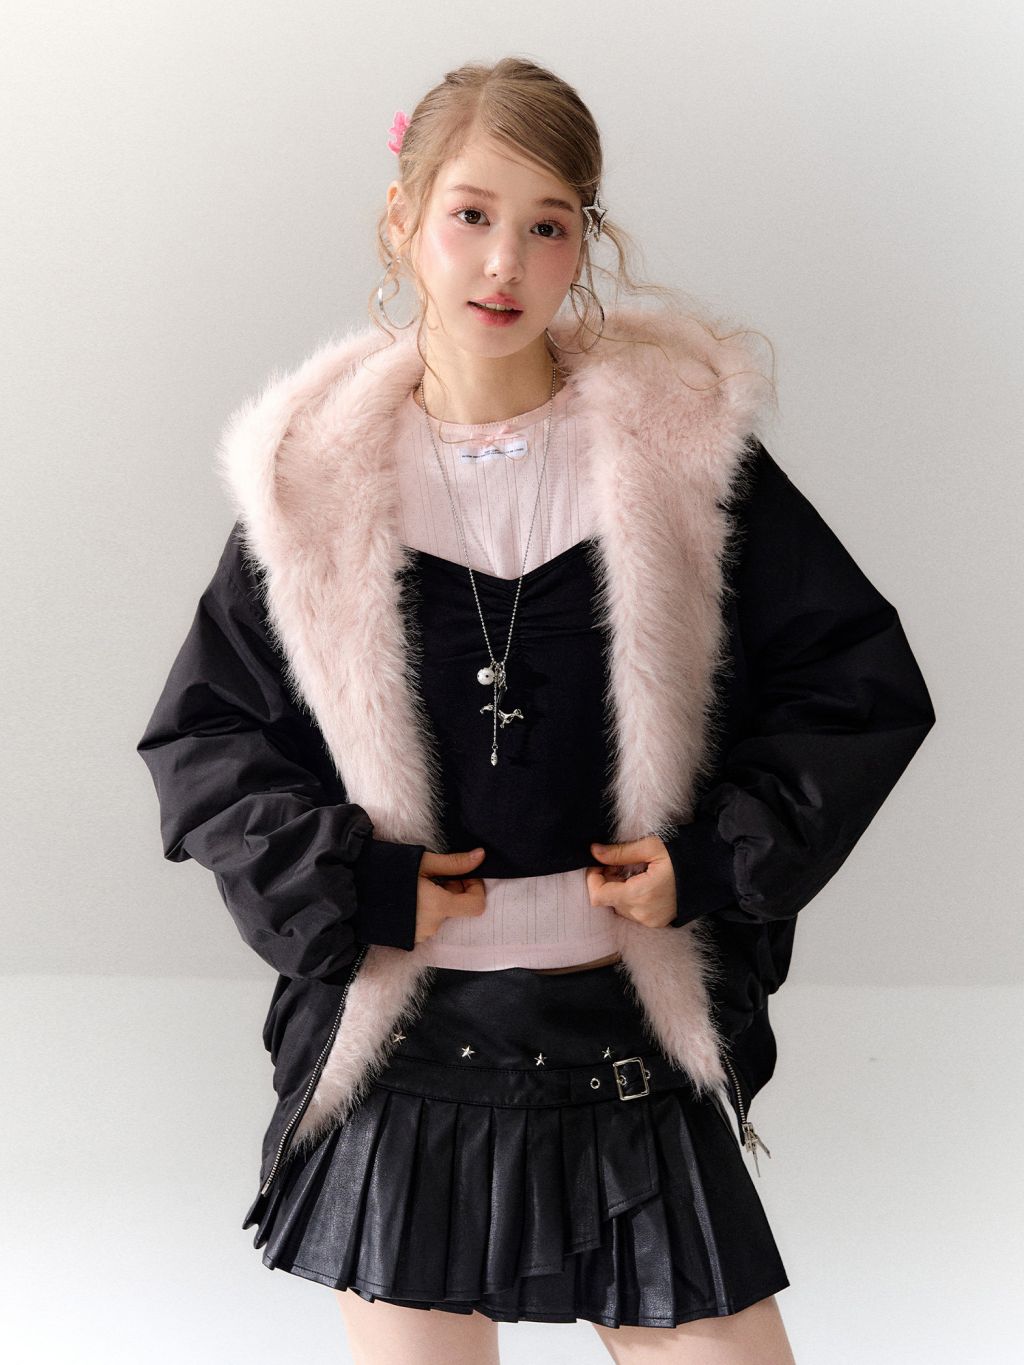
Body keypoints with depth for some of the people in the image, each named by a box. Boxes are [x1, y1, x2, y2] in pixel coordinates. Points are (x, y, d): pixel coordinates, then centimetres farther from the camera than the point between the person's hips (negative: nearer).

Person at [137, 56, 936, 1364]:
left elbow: (864, 682, 2)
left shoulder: (679, 442, -2)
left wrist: (716, 858, -10)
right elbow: (196, 732, 6)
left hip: (633, 1036, 0)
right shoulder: (320, 475, 0)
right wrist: (342, 885, -8)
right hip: (397, 1046, 1)